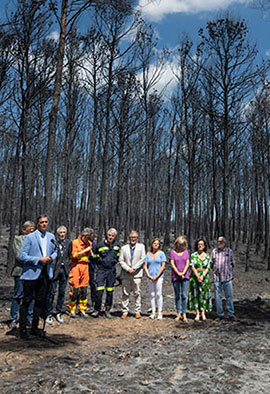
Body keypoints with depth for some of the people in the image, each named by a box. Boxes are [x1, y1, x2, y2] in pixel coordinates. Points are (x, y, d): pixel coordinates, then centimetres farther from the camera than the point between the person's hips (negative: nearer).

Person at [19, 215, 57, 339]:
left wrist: (51, 257, -1)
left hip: (45, 273, 5)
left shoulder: (51, 237, 8)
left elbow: (55, 251, 22)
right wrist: (39, 259, -19)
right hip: (31, 273, -5)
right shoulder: (30, 237, -8)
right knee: (27, 301, 1)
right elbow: (22, 256, -11)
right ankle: (22, 329, 13)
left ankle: (34, 328, 24)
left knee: (40, 301, 11)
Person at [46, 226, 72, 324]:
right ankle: (49, 314, 8)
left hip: (64, 270, 5)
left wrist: (67, 264, 5)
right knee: (52, 292, -2)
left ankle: (59, 313, 21)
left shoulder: (69, 242, 9)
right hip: (55, 269, -5)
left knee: (62, 292, 10)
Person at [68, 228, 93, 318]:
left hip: (85, 267, 5)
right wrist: (85, 250, -14)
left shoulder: (89, 243, 12)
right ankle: (72, 309, 11)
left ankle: (82, 309, 15)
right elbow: (74, 255, -14)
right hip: (76, 267, -5)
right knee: (75, 289, -3)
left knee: (84, 289, 5)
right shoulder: (75, 242, -5)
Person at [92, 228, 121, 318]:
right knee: (99, 291, -10)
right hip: (101, 270, -2)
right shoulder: (100, 245, -2)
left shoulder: (117, 245, 6)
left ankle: (107, 310, 18)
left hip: (112, 271, 3)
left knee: (110, 292, 7)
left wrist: (113, 262, 11)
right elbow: (95, 257, 9)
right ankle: (97, 310, 2)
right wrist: (101, 263, 5)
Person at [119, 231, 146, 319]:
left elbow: (143, 259, -1)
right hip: (125, 274, 1)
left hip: (137, 273, -1)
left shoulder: (141, 246, 9)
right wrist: (128, 269, -9)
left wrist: (134, 268, -9)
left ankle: (138, 312, 9)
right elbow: (121, 260, 5)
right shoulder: (124, 248, 11)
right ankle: (125, 311, 11)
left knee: (137, 293, 0)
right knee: (125, 293, 3)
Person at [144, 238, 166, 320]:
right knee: (152, 295, 6)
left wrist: (157, 276, -9)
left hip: (158, 276, -3)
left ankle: (159, 312, 2)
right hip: (150, 277, 3)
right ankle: (153, 312, 11)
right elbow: (145, 266, 9)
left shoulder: (161, 253, 3)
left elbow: (163, 266, -3)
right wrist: (148, 275, -5)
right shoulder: (148, 254, 11)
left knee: (158, 294, -5)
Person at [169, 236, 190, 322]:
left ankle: (184, 314, 0)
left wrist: (183, 273, -10)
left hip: (185, 276, 1)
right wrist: (178, 273, -13)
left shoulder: (186, 252, 8)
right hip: (175, 276, 0)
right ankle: (178, 314, 13)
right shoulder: (172, 252, 3)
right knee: (177, 295, 5)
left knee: (184, 295, -4)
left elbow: (187, 263, 3)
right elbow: (172, 264, -3)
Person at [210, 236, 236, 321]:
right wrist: (215, 270, 7)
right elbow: (211, 263, 15)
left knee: (229, 296, -1)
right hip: (217, 277, 1)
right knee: (218, 297, 4)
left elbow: (233, 263, 13)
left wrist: (227, 269, 6)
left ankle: (231, 314, 7)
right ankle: (220, 315, 13)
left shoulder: (229, 251, 6)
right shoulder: (214, 251, 8)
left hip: (227, 277, -1)